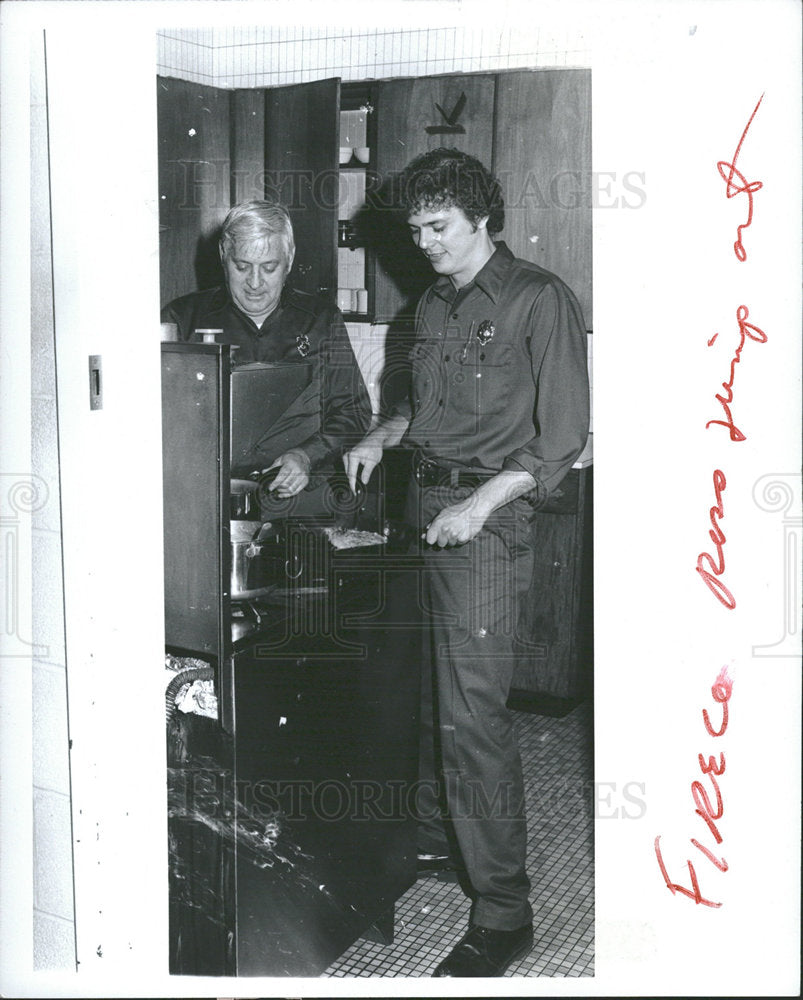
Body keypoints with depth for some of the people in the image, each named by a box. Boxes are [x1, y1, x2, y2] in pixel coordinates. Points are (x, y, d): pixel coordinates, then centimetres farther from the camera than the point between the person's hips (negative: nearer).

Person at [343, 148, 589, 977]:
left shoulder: (539, 300, -7)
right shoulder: (433, 306, 16)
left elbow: (562, 437, -11)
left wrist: (478, 506, -18)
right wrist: (383, 435, 9)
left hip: (488, 518, -7)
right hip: (425, 505, 7)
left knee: (472, 712, -9)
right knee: (429, 691, 13)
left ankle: (502, 913, 0)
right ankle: (433, 835, 32)